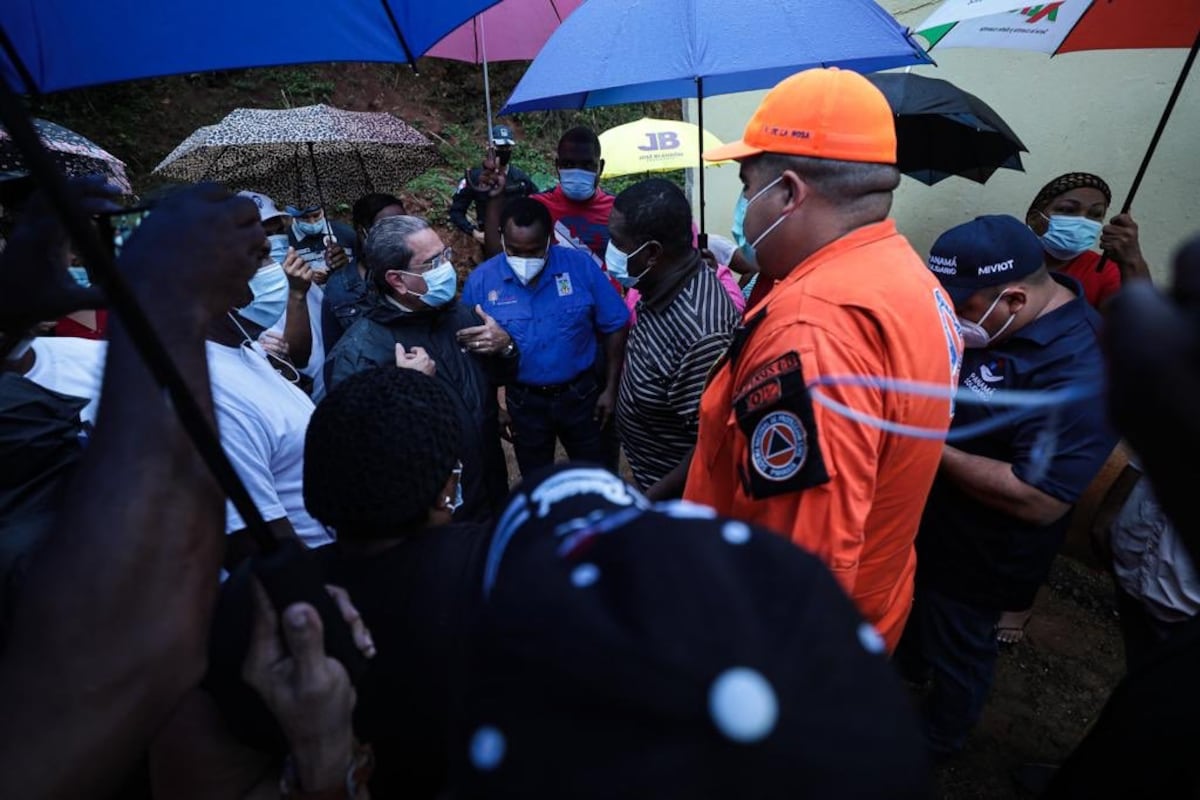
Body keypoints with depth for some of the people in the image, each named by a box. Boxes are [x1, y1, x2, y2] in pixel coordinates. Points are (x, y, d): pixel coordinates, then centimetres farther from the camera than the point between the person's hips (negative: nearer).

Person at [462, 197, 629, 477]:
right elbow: (470, 346, -3)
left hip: (581, 392, 0)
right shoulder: (481, 280, -12)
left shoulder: (579, 265, -14)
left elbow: (613, 327, -6)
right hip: (524, 400, 1)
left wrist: (611, 388, -5)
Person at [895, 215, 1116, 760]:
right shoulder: (986, 309, -9)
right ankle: (905, 667, 62)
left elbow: (1039, 502, -34)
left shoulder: (1080, 373, -33)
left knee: (957, 649, 20)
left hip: (979, 553, -7)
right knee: (911, 603, 32)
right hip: (927, 515, 8)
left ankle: (935, 741, 48)